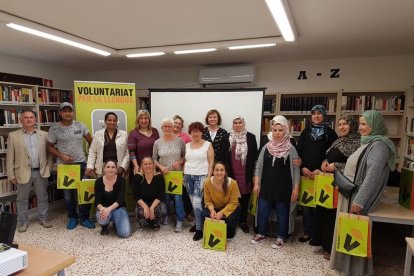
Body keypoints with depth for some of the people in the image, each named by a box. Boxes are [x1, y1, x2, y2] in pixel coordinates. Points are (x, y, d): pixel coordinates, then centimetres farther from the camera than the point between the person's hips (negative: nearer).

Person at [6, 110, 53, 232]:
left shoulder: (44, 135, 5)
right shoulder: (13, 136, 0)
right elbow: (10, 157, 0)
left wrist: (49, 167, 1)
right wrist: (11, 175, -3)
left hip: (41, 172, 2)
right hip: (23, 173, -1)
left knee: (43, 197, 11)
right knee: (22, 199, 10)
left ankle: (43, 218, 26)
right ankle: (23, 221, 25)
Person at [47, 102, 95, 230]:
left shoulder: (80, 126, 0)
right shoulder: (54, 128, -4)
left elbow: (90, 141, 8)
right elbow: (50, 147, 3)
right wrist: (61, 156, -12)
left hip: (81, 163, 1)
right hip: (64, 165, 0)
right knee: (68, 194, 10)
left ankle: (84, 218, 18)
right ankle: (73, 217, 28)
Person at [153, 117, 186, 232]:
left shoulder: (180, 141, -3)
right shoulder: (157, 142, 0)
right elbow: (154, 159, 5)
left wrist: (179, 162, -14)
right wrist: (160, 166, -11)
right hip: (163, 174, 2)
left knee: (178, 197, -5)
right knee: (165, 197, 12)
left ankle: (179, 221, 8)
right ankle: (165, 218, 32)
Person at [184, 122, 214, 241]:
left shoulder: (208, 145, -2)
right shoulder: (187, 145, 11)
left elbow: (211, 163, -5)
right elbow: (185, 161, 15)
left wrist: (208, 178, -11)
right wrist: (184, 176, 10)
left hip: (201, 176, -5)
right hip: (188, 176, 5)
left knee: (197, 202, -11)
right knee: (193, 202, 9)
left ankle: (199, 229, -1)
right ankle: (198, 223, 26)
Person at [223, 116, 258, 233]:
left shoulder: (251, 137, 1)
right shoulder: (228, 138, 4)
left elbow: (254, 156, 2)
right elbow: (226, 157, 5)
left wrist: (252, 174, -3)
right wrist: (228, 172, 0)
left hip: (246, 173, 0)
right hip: (232, 173, 0)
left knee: (245, 197, 6)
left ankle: (243, 221, 20)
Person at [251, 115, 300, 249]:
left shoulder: (291, 149, -6)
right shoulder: (266, 147, 2)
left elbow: (296, 170, -5)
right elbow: (259, 166, 6)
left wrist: (296, 188, -9)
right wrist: (256, 184, 1)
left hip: (283, 188, -3)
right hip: (266, 187, 3)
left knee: (282, 213, 10)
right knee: (262, 211, 10)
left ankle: (281, 237, 28)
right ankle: (261, 233, 31)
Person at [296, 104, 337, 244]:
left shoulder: (330, 133, 2)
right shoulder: (306, 131, 11)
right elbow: (298, 151, 7)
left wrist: (320, 170, -12)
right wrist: (303, 167, -7)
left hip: (320, 174, -3)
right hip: (305, 173, 3)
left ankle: (317, 235, 11)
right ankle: (307, 232, 19)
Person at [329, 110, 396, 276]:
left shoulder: (379, 145, -16)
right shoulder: (368, 143, 13)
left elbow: (373, 175, -23)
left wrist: (359, 201, -25)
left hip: (359, 197, -9)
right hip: (350, 194, 9)